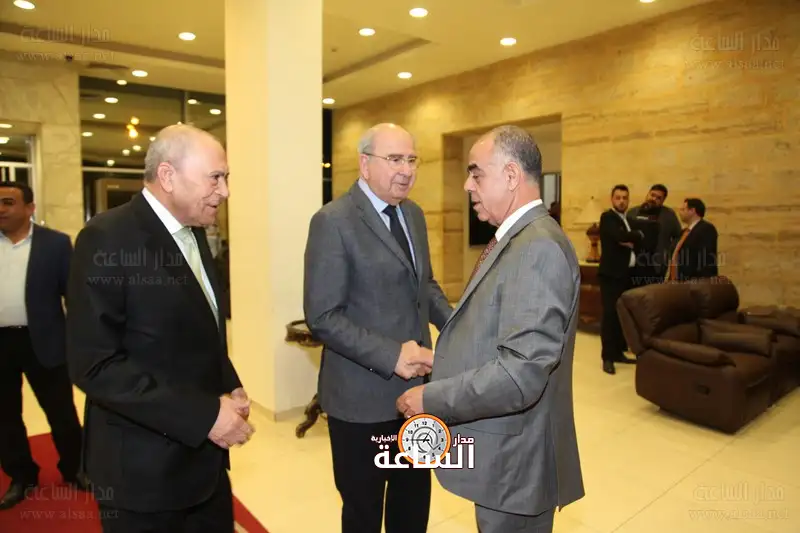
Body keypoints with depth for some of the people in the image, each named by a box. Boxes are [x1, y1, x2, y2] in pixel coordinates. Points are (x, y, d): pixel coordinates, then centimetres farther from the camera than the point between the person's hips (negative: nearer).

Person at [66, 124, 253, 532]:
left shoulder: (194, 233, 7)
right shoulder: (107, 239, -17)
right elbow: (94, 364, -22)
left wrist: (229, 388, 0)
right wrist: (204, 414, -23)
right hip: (144, 468, -7)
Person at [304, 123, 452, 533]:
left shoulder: (413, 214, 7)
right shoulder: (333, 221, -16)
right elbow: (322, 317, -19)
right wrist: (390, 356, -25)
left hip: (415, 385, 7)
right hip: (363, 393, -6)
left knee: (414, 500, 24)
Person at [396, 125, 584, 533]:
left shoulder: (538, 248, -24)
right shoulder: (516, 239, 8)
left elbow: (521, 374, -30)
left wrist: (432, 399, -21)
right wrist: (443, 359, 6)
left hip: (514, 459, -9)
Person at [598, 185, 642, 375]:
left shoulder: (627, 219, 18)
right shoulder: (607, 217, -7)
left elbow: (638, 241, 14)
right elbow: (621, 236, -23)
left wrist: (632, 242, -8)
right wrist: (638, 235, -5)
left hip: (627, 274, 8)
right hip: (611, 274, -7)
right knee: (610, 315, -7)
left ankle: (618, 352, 20)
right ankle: (607, 357, -2)